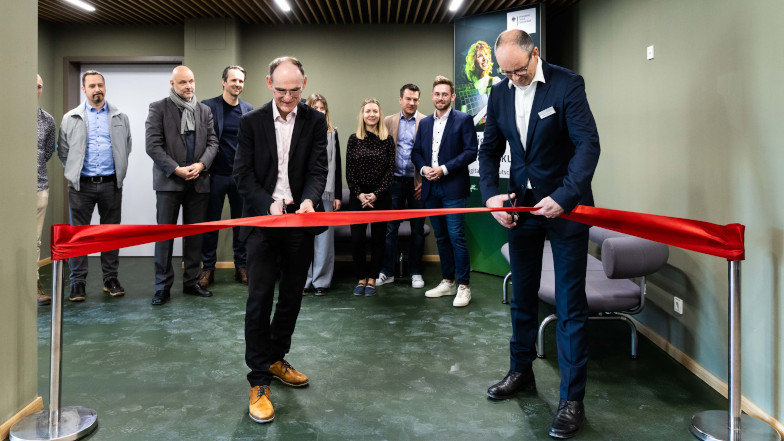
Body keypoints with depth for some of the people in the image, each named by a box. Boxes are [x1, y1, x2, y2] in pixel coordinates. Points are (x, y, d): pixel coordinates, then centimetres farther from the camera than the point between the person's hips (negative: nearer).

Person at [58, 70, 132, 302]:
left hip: (111, 184, 1)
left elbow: (126, 148, 13)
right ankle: (78, 282, 9)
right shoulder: (71, 118, 5)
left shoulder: (120, 118, 8)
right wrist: (74, 172, 6)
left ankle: (111, 278, 17)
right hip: (82, 185, -1)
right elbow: (63, 151, 9)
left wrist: (118, 172, 9)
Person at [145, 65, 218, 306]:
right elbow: (152, 145, -7)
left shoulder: (204, 110, 12)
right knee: (165, 234, -1)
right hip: (169, 181, -3)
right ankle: (163, 287, 7)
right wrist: (177, 169, -14)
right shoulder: (158, 108, 1)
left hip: (198, 181, 4)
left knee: (195, 234, 8)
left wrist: (201, 164, -10)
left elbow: (212, 142, 8)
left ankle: (191, 282, 19)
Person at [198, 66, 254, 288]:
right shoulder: (208, 106, -1)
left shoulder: (248, 110, 9)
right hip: (216, 175, -2)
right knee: (211, 222, 4)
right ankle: (208, 268, 14)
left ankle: (241, 266, 18)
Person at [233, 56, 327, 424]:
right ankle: (259, 382, 4)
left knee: (292, 298, 12)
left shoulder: (315, 121, 2)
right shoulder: (251, 122, 0)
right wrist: (268, 204, -19)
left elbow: (318, 170, -4)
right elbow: (243, 173, -3)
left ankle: (276, 359, 33)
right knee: (260, 299, -5)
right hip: (262, 220, -2)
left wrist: (309, 200, -24)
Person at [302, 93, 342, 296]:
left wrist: (338, 195, 4)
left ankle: (321, 280, 11)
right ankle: (304, 280, 13)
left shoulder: (332, 133, 9)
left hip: (325, 192, 1)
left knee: (324, 237, 2)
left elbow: (336, 165, 9)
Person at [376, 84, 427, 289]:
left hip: (417, 183, -1)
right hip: (395, 181, 2)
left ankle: (415, 272, 19)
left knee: (417, 229, 7)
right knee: (390, 227, 5)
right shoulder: (388, 121, 8)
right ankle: (387, 272, 15)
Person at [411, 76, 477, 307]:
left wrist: (444, 169, -15)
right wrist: (423, 168, -5)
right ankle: (448, 282, 22)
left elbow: (471, 151, -9)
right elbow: (416, 152, 15)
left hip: (453, 187, -6)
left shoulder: (463, 120, -2)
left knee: (457, 236, -8)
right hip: (431, 188, 6)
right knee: (441, 237, 12)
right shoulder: (425, 123, 15)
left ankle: (463, 286, 2)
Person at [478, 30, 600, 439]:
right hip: (521, 205, 5)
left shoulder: (567, 84, -11)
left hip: (564, 205, -5)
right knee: (522, 296, 16)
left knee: (570, 303, -1)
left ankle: (572, 398, 9)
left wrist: (564, 198, -27)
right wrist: (490, 195, -7)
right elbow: (489, 151, 8)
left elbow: (588, 144, -17)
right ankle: (521, 371, 34)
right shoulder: (500, 94, 4)